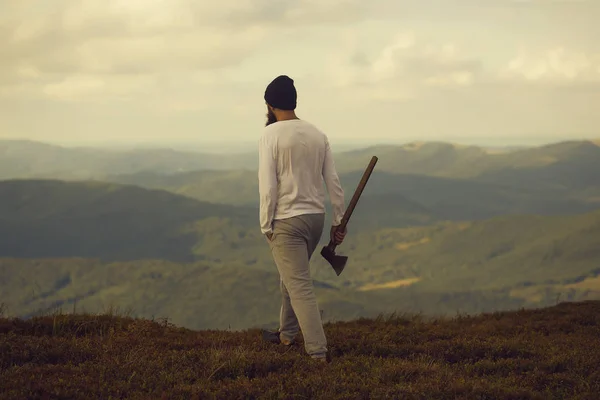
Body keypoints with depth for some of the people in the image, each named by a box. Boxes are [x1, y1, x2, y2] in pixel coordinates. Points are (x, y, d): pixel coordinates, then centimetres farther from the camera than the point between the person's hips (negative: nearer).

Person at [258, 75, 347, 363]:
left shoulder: (270, 135, -11)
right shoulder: (317, 134, 7)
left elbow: (268, 185, -15)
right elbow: (333, 181, 7)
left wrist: (266, 225, -8)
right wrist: (338, 221, 13)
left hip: (286, 221, -7)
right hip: (316, 217, 7)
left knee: (300, 287, -7)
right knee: (291, 277, 26)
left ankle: (318, 353, -13)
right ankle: (286, 334, 38)